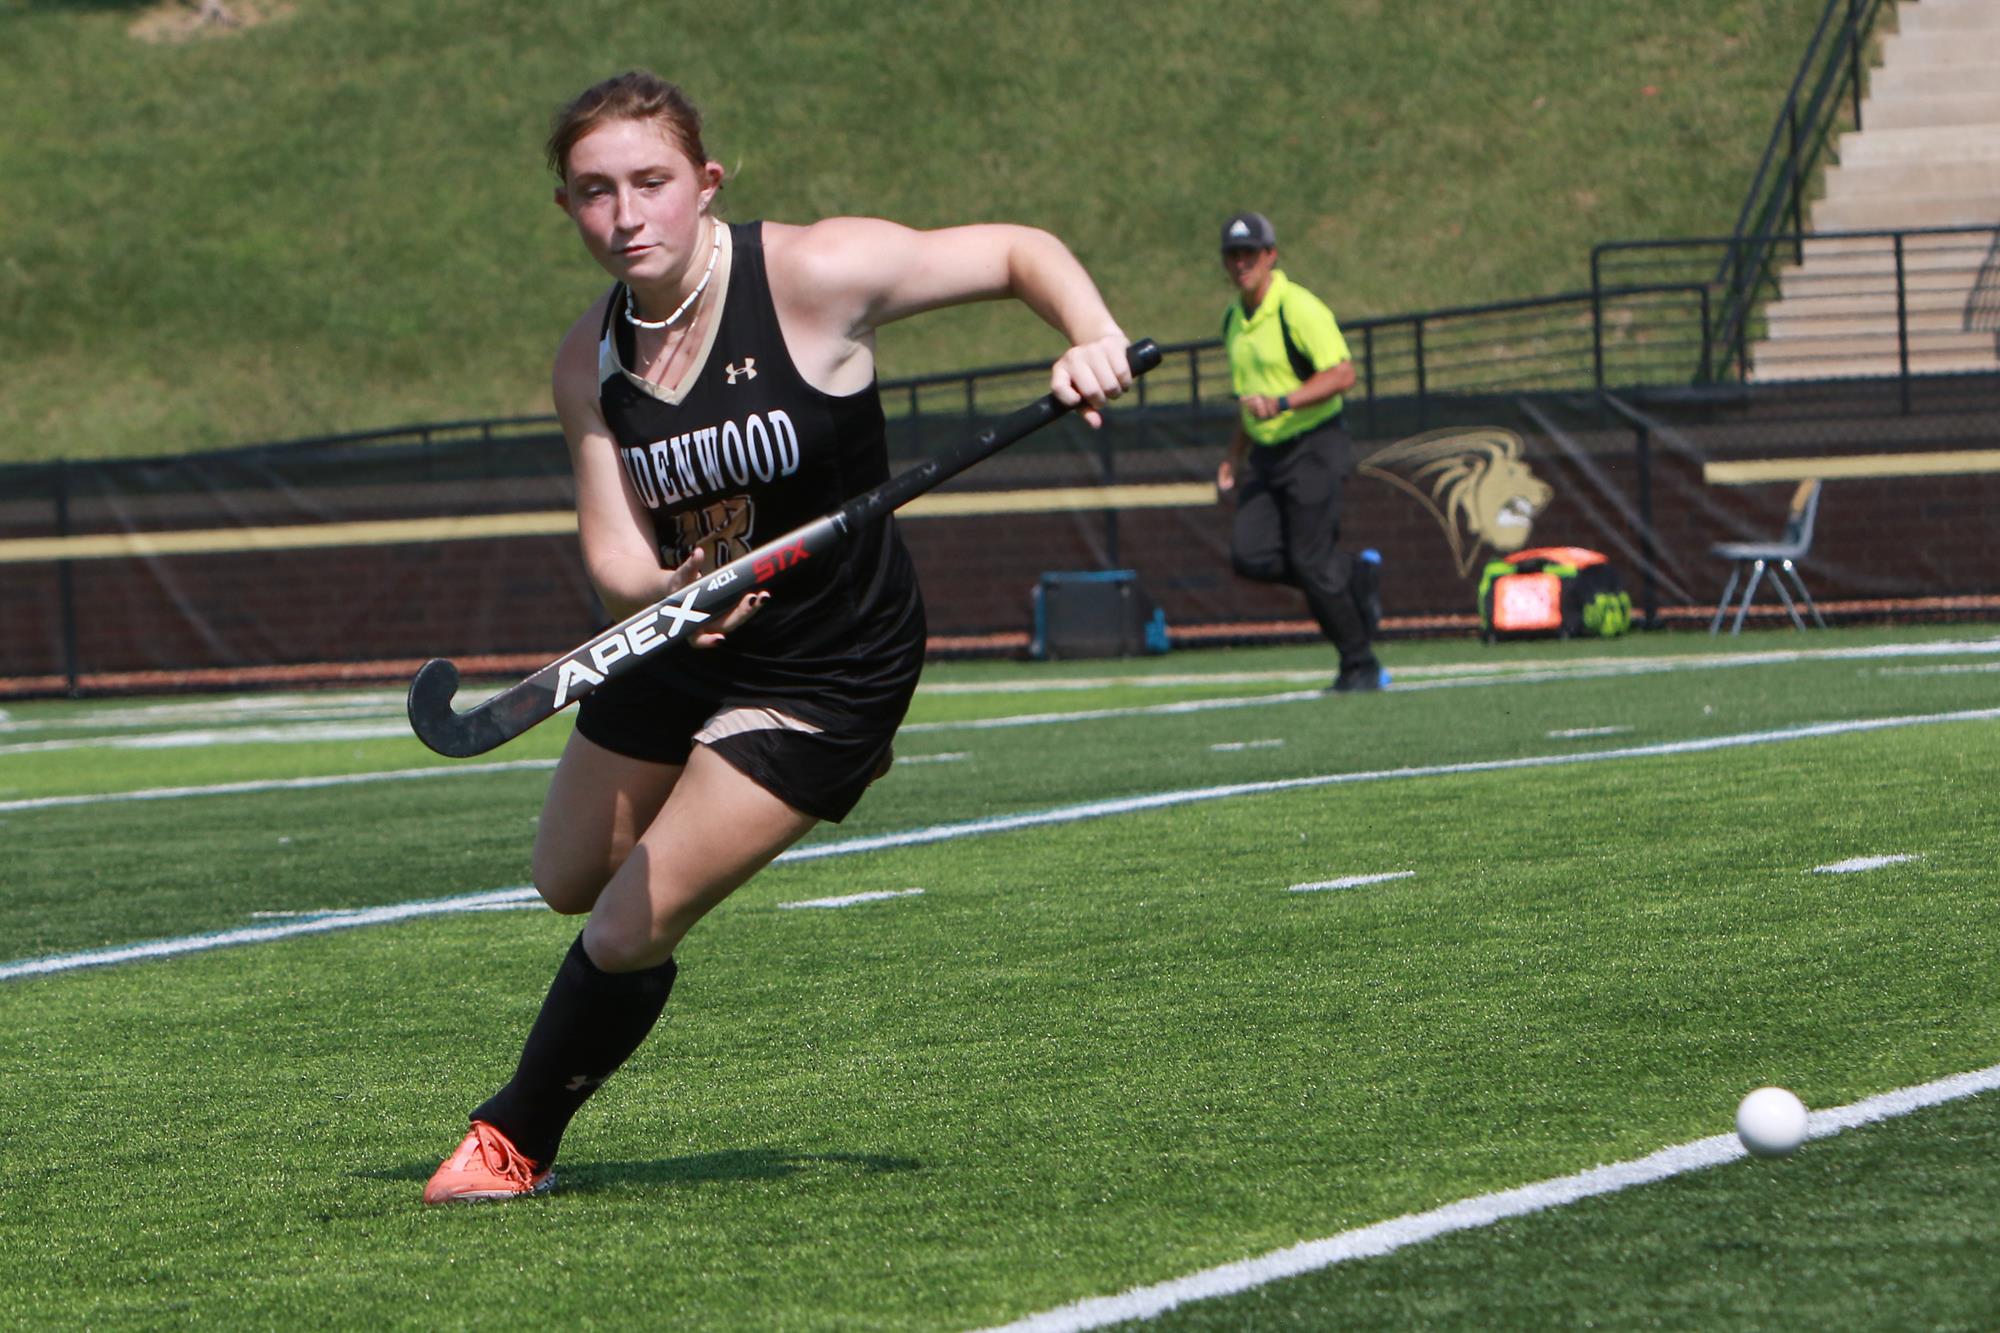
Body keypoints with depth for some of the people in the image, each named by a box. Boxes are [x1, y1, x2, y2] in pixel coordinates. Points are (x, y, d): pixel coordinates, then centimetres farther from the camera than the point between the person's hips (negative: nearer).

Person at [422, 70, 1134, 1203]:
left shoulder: (811, 276, -22)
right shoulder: (592, 363, -7)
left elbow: (1020, 251, -14)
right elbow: (615, 548, -9)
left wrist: (1095, 337, -34)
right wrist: (666, 588, -33)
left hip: (827, 671, -6)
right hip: (680, 644, 6)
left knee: (631, 931, -11)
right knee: (570, 885, 21)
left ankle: (517, 1141, 13)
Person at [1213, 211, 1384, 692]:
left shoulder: (1299, 308, -14)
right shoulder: (1235, 318, 12)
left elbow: (1342, 374, -22)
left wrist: (1281, 403, -32)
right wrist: (1235, 456, 22)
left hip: (1313, 449, -8)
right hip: (1265, 455, 8)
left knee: (1312, 562, -10)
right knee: (1250, 556, -8)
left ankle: (1360, 665, 7)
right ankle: (1356, 579, 13)